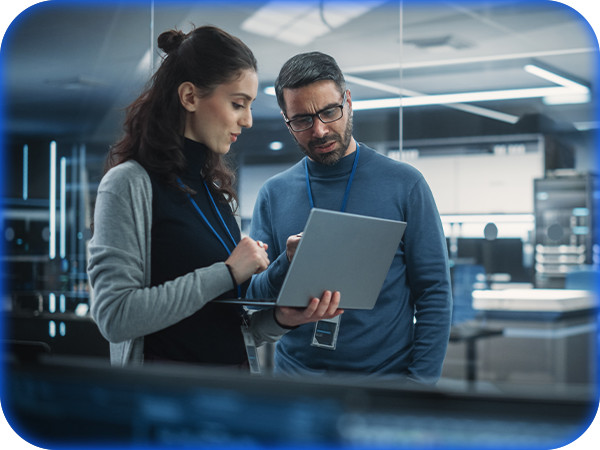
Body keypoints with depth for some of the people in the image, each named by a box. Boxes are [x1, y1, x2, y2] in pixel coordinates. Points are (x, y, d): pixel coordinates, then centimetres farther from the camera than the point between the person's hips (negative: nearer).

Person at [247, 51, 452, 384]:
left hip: (387, 378, -2)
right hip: (295, 374, 2)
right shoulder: (273, 194, 4)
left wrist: (420, 383, -11)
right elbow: (251, 300, 3)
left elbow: (434, 292, -3)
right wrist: (287, 266, -17)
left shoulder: (404, 184, -2)